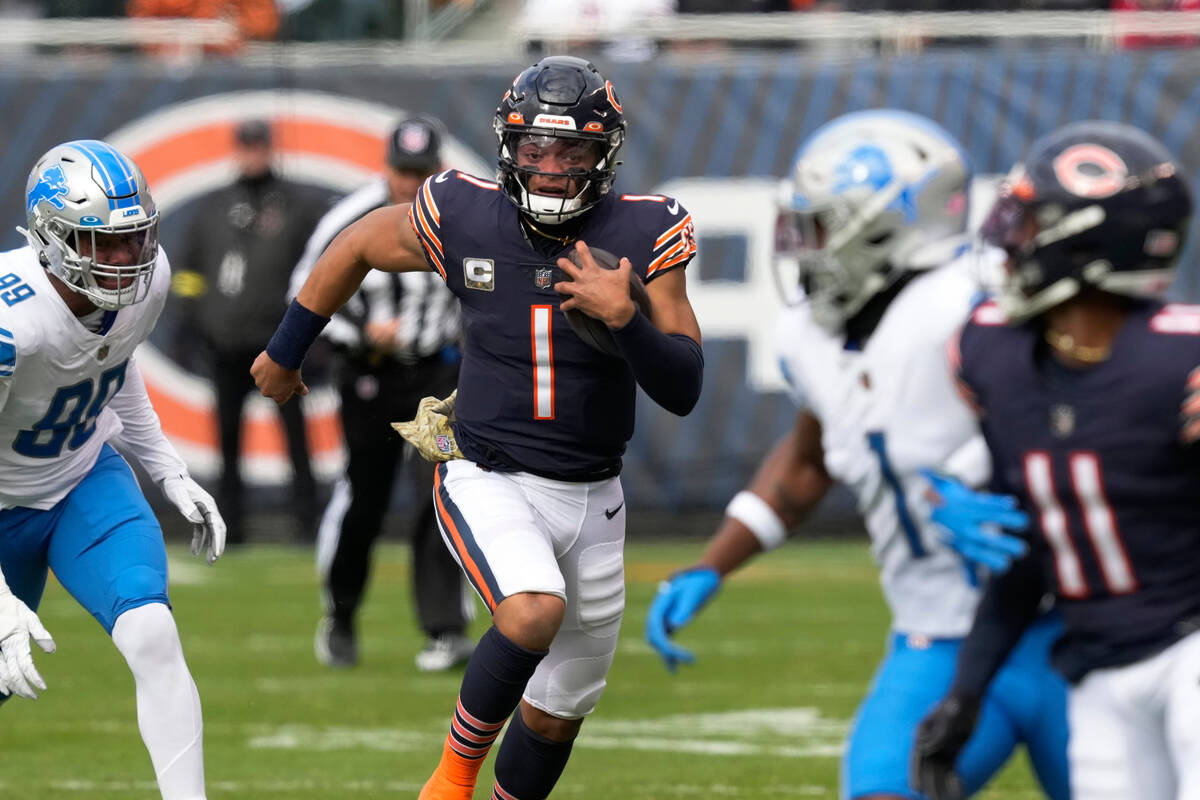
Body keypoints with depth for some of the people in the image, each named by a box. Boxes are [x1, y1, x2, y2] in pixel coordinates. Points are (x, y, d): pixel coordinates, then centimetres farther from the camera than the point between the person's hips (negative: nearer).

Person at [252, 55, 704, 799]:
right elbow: (361, 244, 10)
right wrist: (285, 352, 19)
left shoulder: (641, 234, -10)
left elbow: (683, 390, -12)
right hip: (488, 480, -3)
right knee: (534, 612, -31)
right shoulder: (465, 218, -11)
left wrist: (626, 318, -31)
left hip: (591, 498, 3)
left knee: (557, 712, 14)